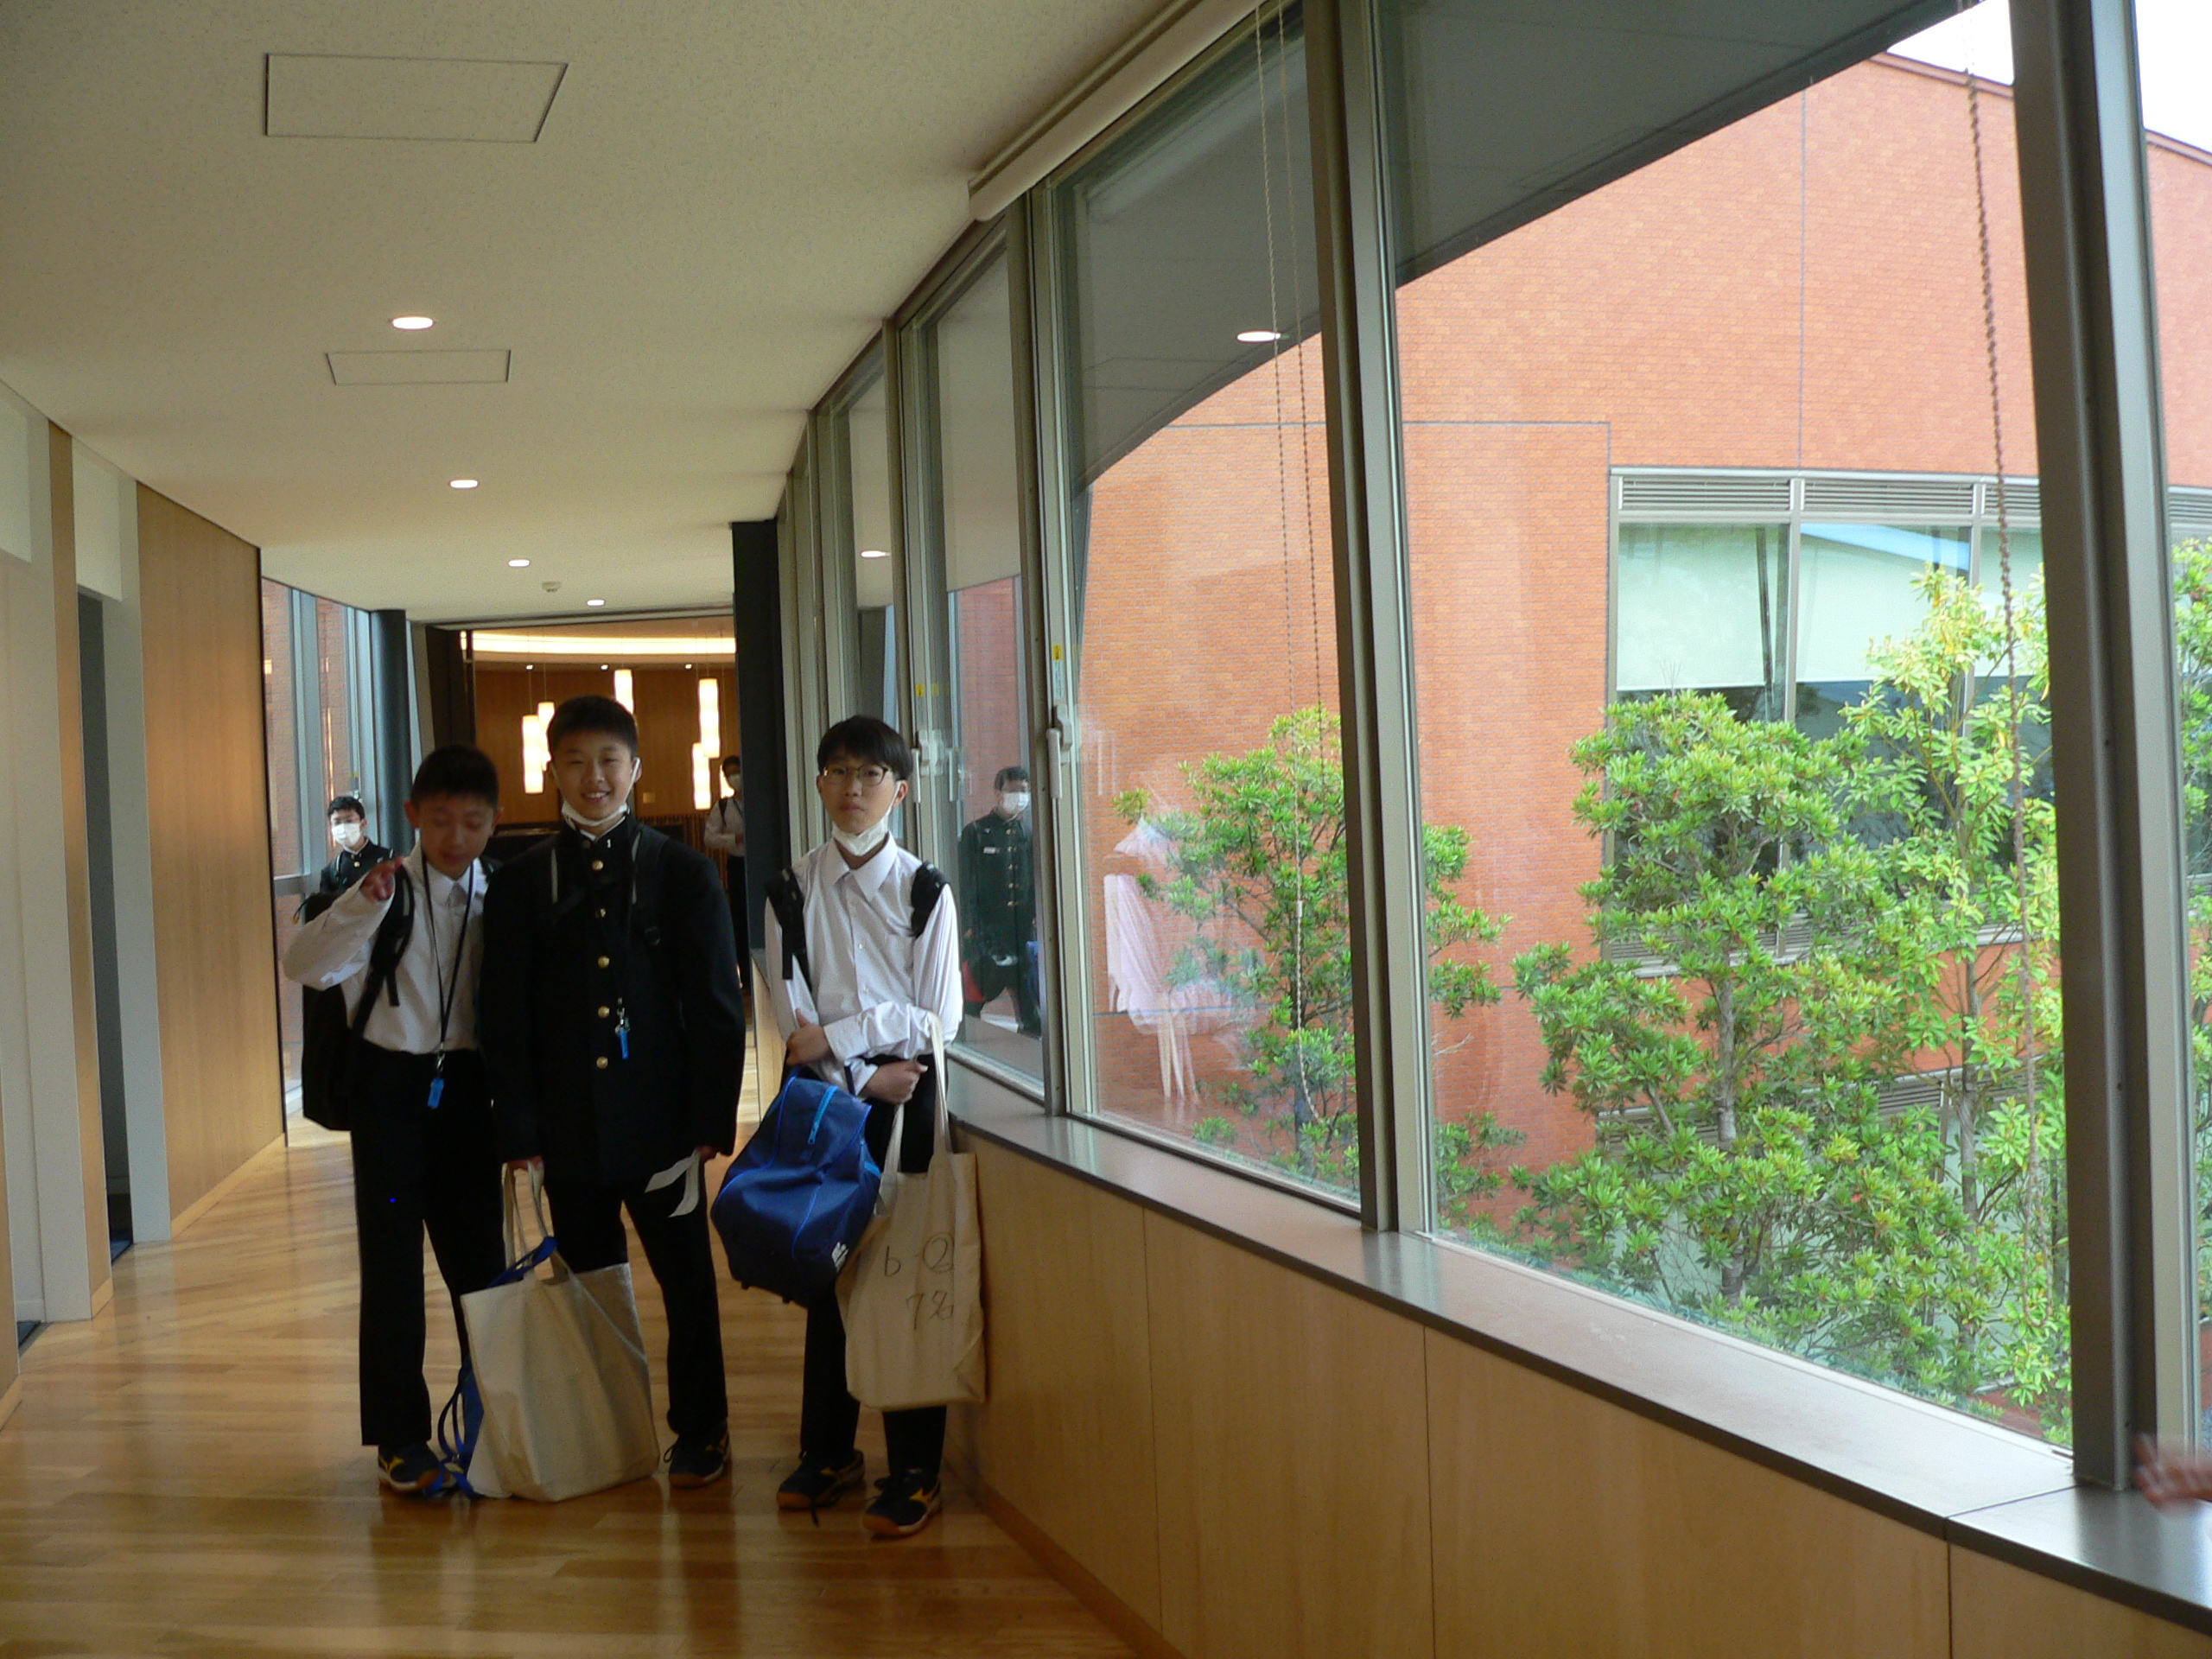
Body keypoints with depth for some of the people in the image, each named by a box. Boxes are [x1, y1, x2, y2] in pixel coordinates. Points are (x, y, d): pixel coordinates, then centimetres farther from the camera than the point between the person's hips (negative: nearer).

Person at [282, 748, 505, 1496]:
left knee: (480, 1253, 10)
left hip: (466, 1084, 3)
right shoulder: (384, 890, -7)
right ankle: (400, 1436, 14)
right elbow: (305, 965, -20)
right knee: (392, 1259, 3)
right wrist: (362, 902, -34)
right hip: (392, 1083, -3)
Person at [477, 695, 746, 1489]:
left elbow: (717, 1006, 1)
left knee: (686, 1279, 6)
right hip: (570, 1126, 1)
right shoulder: (520, 883, 5)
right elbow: (506, 1020, 4)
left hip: (660, 1121, -1)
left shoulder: (683, 873, 2)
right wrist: (518, 1128, -2)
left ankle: (700, 1427, 20)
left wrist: (713, 1119, -5)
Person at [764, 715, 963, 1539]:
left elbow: (936, 1017, -4)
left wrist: (835, 1034, -10)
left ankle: (913, 1471, 5)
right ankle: (827, 1452, 22)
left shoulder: (924, 889, 0)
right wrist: (862, 1073, -10)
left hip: (905, 1091, -2)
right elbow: (792, 1011, 0)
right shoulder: (796, 887, 6)